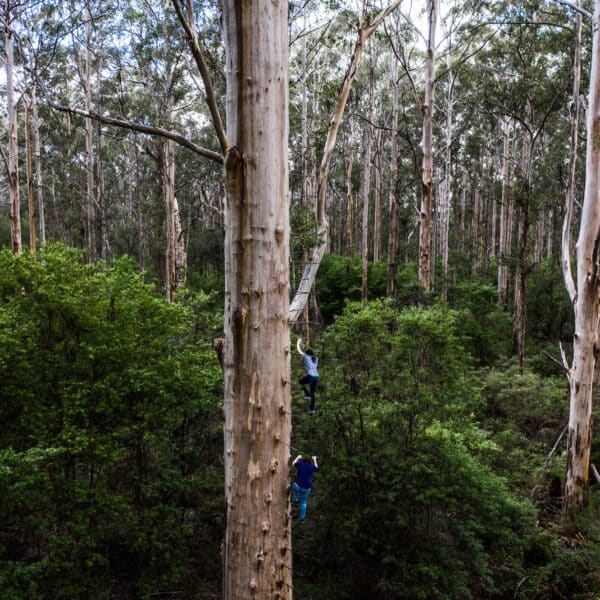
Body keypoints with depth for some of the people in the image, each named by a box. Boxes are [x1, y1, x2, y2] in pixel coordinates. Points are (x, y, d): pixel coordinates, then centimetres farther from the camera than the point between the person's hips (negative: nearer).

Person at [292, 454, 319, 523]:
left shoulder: (300, 464, -7)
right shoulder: (311, 466, -2)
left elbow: (293, 464, 14)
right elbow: (317, 468, 21)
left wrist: (297, 457, 27)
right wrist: (314, 460, 30)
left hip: (298, 486, -1)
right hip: (307, 488, 2)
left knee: (294, 486, 37)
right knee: (303, 502, 22)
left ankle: (296, 499, 22)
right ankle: (302, 518, 25)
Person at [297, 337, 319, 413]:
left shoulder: (306, 357, 5)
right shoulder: (316, 359, 20)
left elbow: (299, 351, 12)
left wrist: (298, 343, 27)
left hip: (310, 376, -5)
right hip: (316, 377, 6)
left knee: (301, 381, 25)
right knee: (313, 393, 14)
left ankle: (307, 394, 11)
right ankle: (312, 408, 14)